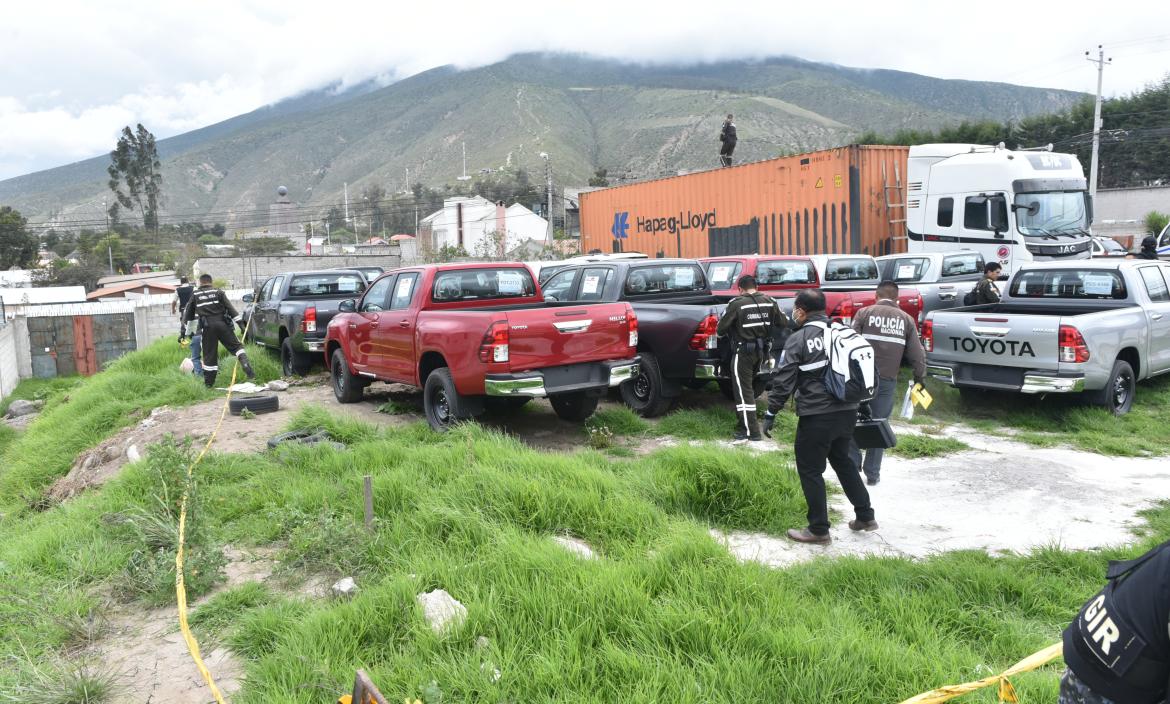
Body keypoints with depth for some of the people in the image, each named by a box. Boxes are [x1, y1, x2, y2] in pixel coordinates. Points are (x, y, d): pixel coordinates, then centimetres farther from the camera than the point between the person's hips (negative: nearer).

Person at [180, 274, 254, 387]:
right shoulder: (218, 292, 9)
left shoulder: (195, 295, 13)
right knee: (236, 346, 5)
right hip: (222, 324, -1)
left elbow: (188, 313, 14)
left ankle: (209, 382, 11)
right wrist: (240, 323, 0)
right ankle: (245, 365, -19)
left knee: (209, 354, 6)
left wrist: (183, 331, 17)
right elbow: (230, 308, 2)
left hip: (207, 327, 1)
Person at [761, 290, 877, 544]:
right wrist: (860, 403, 24)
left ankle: (819, 530, 10)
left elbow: (784, 381, -12)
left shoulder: (799, 339, -10)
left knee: (810, 470, 5)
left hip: (816, 416, -7)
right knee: (844, 462, 24)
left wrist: (771, 413, -5)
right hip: (847, 411, 7)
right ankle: (865, 516, 31)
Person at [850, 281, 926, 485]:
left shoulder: (864, 313, -1)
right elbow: (917, 354, 6)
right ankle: (872, 474, 14)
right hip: (888, 381, 2)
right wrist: (919, 377, 18)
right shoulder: (906, 319, 7)